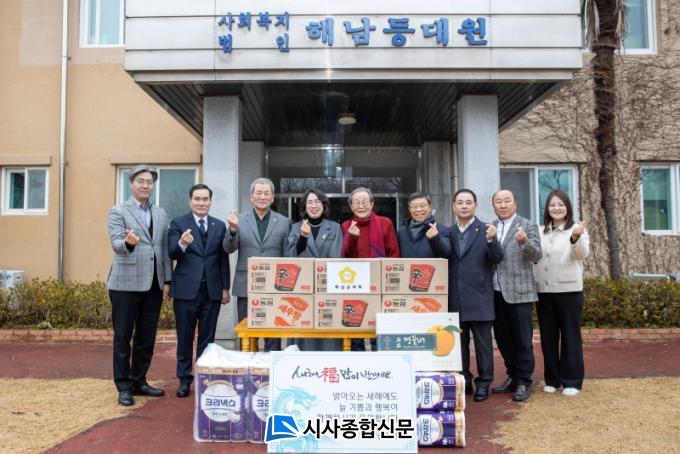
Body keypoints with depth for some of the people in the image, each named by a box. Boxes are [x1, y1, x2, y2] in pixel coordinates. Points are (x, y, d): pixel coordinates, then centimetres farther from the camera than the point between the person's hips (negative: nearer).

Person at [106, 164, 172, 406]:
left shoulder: (161, 213, 13)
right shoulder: (118, 211, -1)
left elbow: (164, 248, 12)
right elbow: (116, 244, -13)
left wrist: (167, 280, 7)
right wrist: (128, 243, -36)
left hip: (153, 284, 5)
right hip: (126, 284, -5)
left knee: (147, 337, 11)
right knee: (123, 337, 4)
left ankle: (139, 381, 25)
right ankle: (124, 387, 15)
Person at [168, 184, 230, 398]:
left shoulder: (219, 226, 8)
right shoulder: (178, 224, 0)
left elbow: (223, 258, 8)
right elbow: (172, 253, -11)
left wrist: (225, 288, 5)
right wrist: (182, 244, -33)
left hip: (212, 290, 2)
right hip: (186, 290, -2)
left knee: (207, 338, 10)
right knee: (185, 338, 8)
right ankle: (184, 379, 20)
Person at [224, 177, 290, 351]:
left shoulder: (284, 221, 5)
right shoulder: (239, 219, 5)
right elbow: (229, 248, -2)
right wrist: (233, 230, -21)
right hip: (246, 287, 1)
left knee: (273, 337, 5)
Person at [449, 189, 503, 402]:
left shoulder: (485, 230, 0)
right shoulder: (448, 232, 8)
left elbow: (497, 259, -9)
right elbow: (443, 262, 5)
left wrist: (491, 240, -23)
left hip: (479, 297, -3)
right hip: (455, 299, 3)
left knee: (483, 342, 5)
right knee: (458, 342, 11)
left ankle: (484, 383, 17)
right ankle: (463, 381, 24)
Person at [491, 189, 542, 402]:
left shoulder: (528, 226, -1)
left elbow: (537, 255, -12)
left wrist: (524, 242, -29)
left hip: (519, 292, -4)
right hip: (496, 292, 5)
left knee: (522, 340, 1)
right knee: (503, 338, 13)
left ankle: (524, 382, 13)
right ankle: (513, 376, 28)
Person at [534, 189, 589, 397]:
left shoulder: (577, 230, -3)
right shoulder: (540, 232, 9)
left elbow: (582, 254, -20)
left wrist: (576, 238, -39)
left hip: (569, 290, -4)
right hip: (544, 291, 4)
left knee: (570, 336, 4)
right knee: (548, 337, 10)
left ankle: (572, 381, 13)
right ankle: (552, 379, 22)